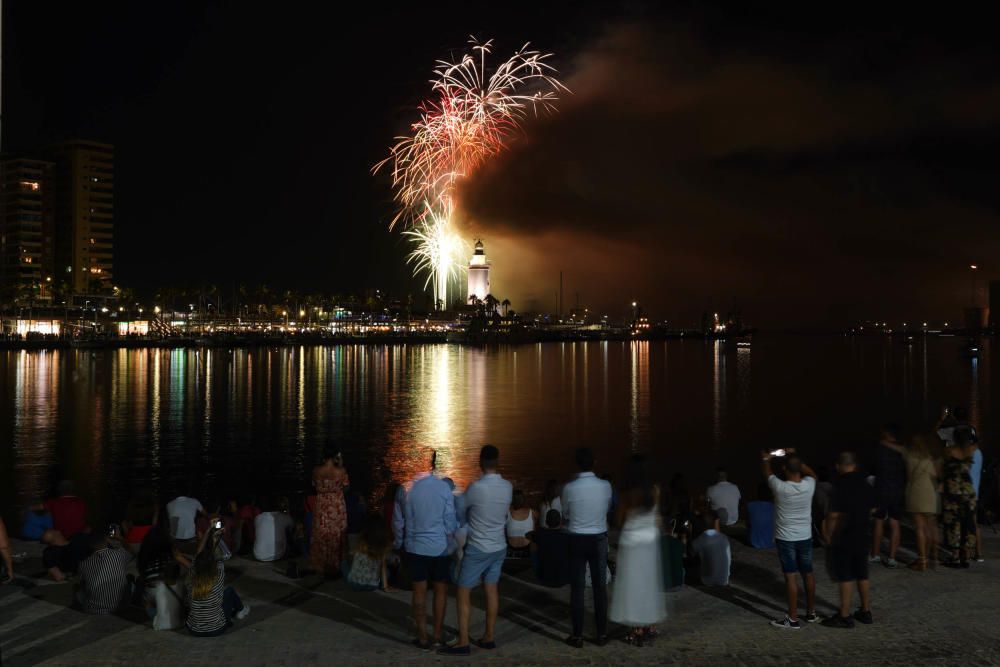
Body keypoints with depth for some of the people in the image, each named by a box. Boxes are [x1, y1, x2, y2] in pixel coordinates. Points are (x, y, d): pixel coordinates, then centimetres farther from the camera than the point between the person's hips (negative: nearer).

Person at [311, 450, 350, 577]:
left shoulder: (316, 471, -8)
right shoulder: (340, 471, -15)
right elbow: (346, 485, 2)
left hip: (322, 507, 2)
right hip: (337, 507, -2)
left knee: (321, 535, 13)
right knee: (336, 535, 9)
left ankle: (322, 564, 23)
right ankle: (335, 564, 16)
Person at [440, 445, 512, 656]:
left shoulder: (476, 487, -22)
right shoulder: (508, 487, -3)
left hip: (478, 549, -6)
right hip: (499, 547, 6)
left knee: (463, 594, 3)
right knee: (492, 591, 14)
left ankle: (463, 642, 4)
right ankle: (488, 638, 21)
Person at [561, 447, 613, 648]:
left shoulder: (569, 488, -13)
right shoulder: (606, 486, -7)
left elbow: (565, 515, 2)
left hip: (577, 540, -2)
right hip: (599, 540, 2)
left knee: (577, 588, 5)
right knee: (600, 586, 10)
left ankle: (577, 636, 10)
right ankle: (602, 634, 17)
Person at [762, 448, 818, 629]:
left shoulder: (780, 487, -19)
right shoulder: (809, 485, -9)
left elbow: (767, 474, 3)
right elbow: (812, 474, 17)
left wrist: (766, 459, 23)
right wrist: (795, 457, 18)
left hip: (785, 539, -4)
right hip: (805, 537, 4)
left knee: (791, 577, -3)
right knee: (808, 574, 16)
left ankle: (793, 619, 0)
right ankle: (811, 613, 29)